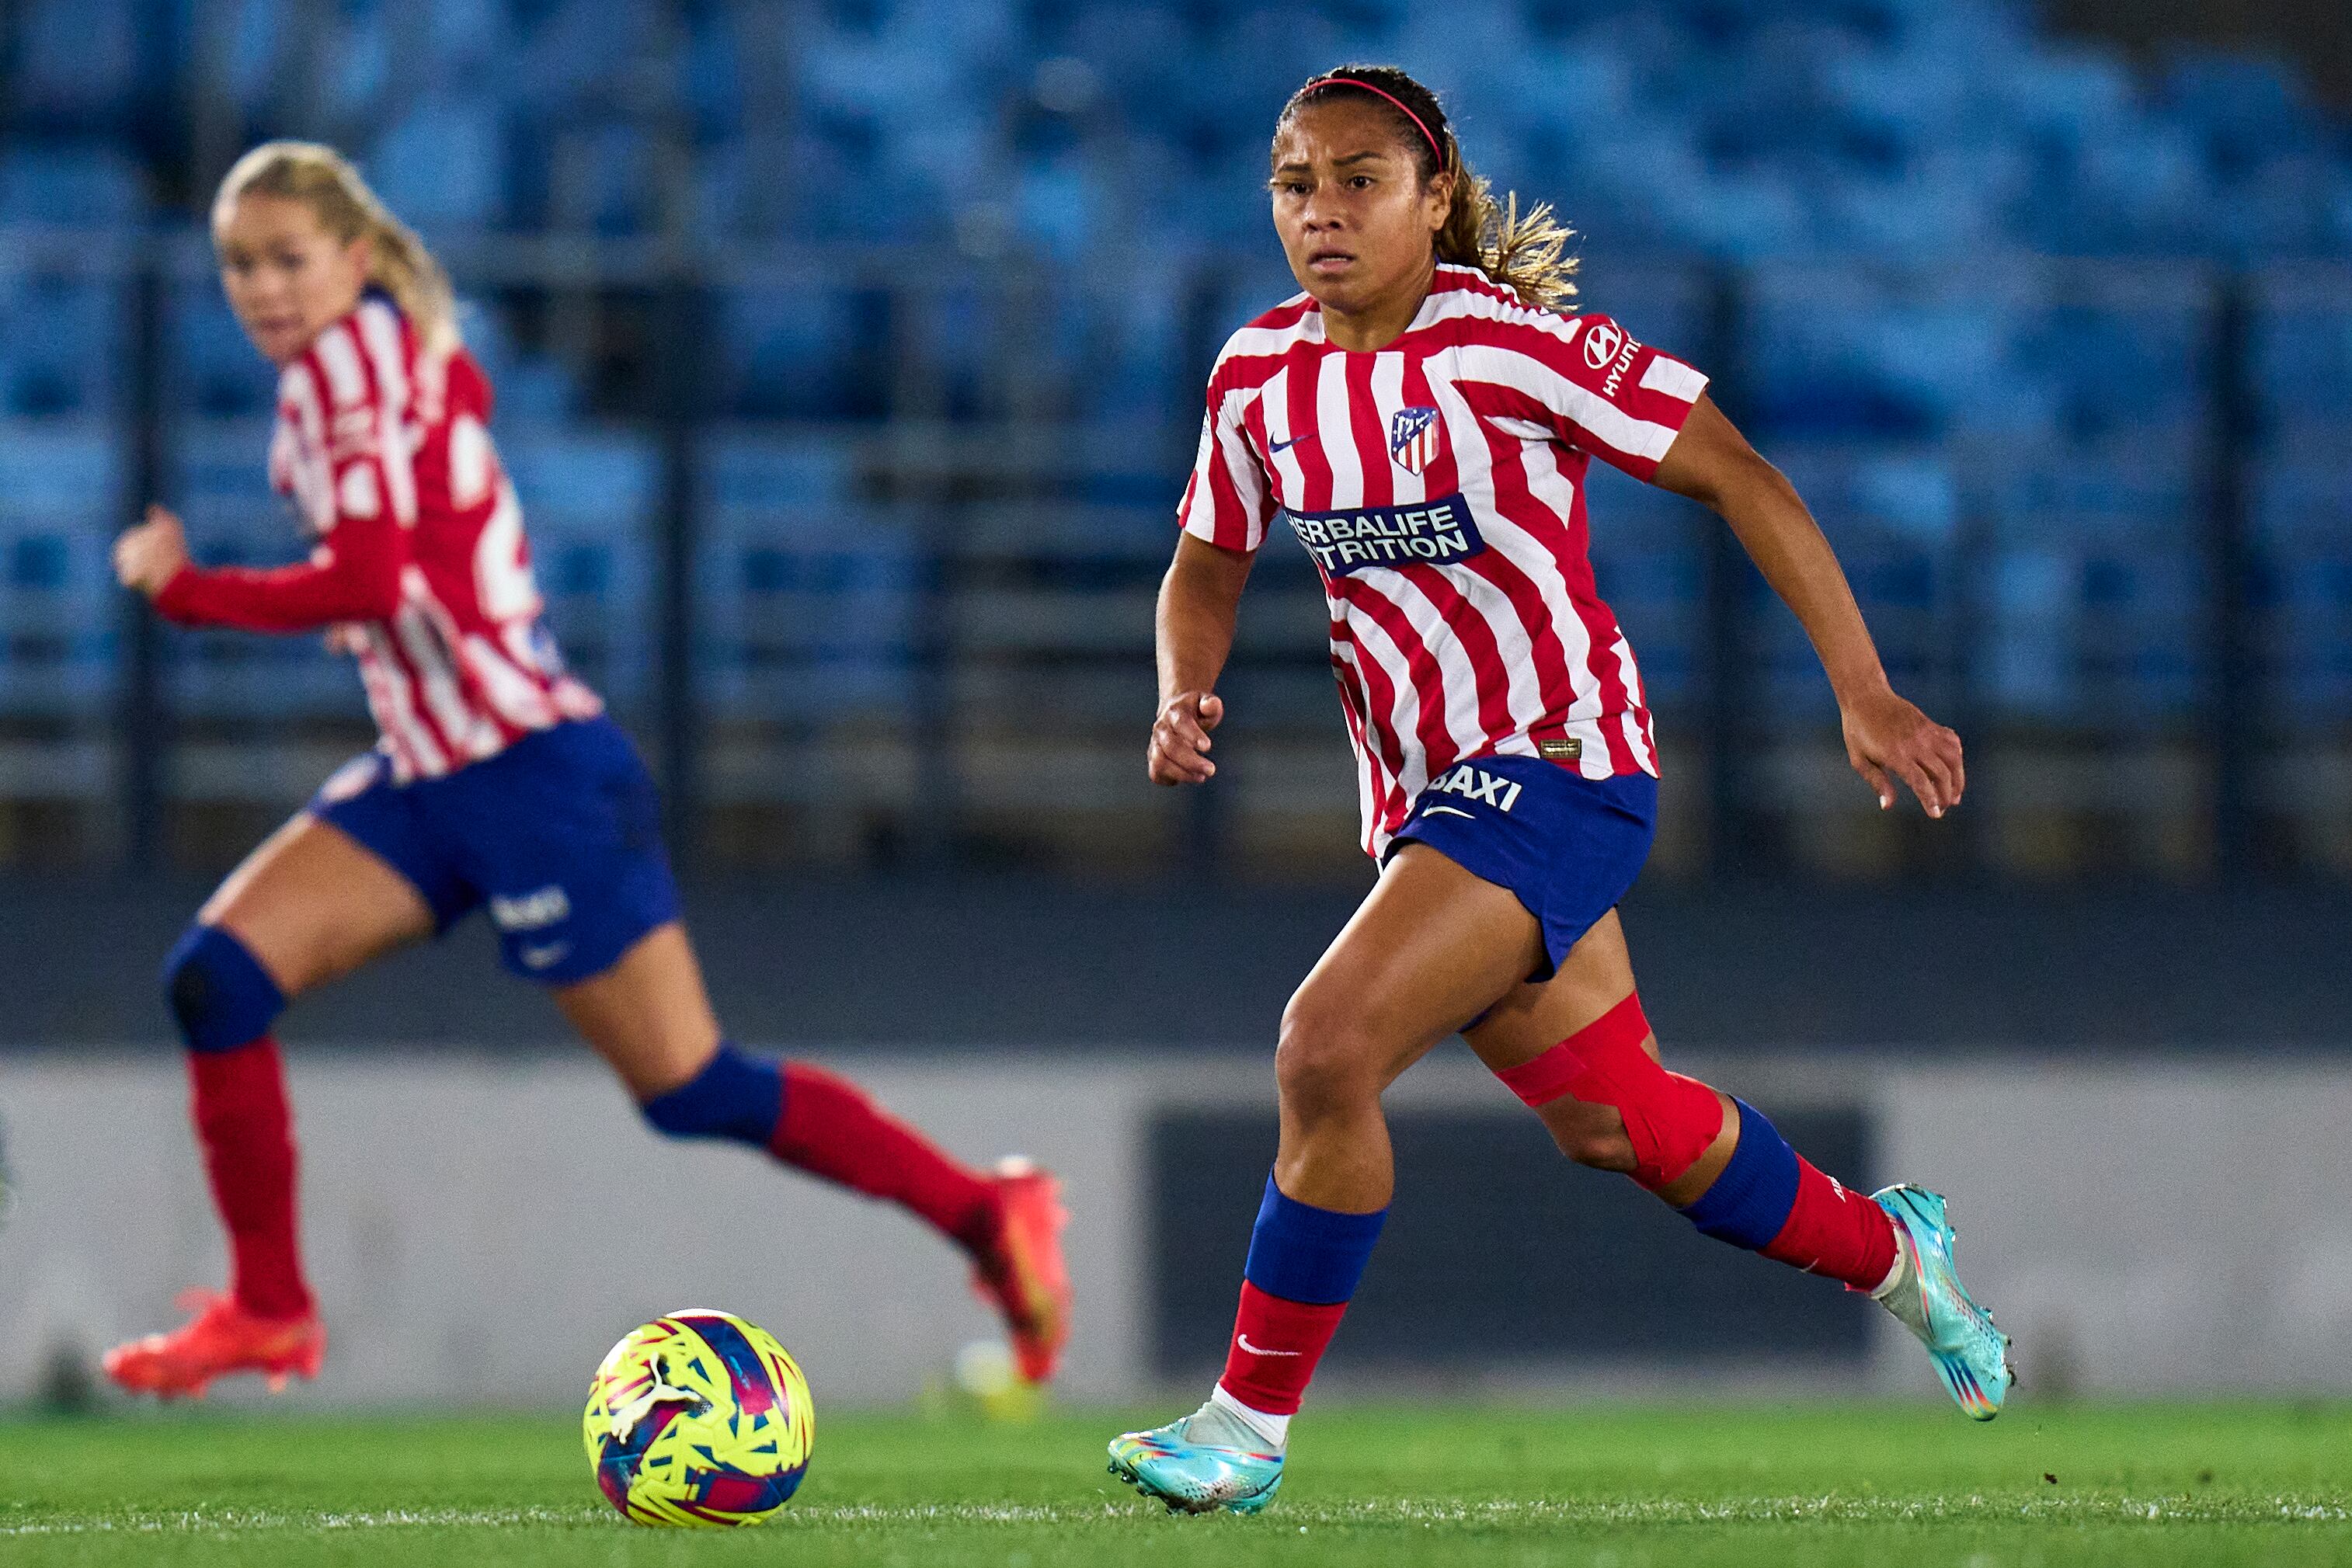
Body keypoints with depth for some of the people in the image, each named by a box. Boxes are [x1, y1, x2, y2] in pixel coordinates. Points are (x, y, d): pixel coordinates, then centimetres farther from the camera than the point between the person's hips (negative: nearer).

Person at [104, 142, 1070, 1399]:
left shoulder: (347, 363, -15)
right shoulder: (410, 357, 10)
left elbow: (368, 585, -24)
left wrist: (187, 589, -15)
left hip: (534, 775, -9)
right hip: (431, 776, 9)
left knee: (690, 1092, -3)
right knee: (217, 975, -3)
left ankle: (986, 1210, 10)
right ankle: (267, 1311, 3)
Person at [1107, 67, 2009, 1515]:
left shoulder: (1509, 340, -16)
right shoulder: (1259, 375, 1)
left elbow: (1735, 473, -12)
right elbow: (1210, 566, 16)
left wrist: (1866, 694, -14)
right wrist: (1185, 697, -6)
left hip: (1560, 769, -7)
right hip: (1421, 792, 7)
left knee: (1329, 1048, -24)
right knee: (1608, 1120, 18)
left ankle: (1250, 1423, -12)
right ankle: (1886, 1249, 45)